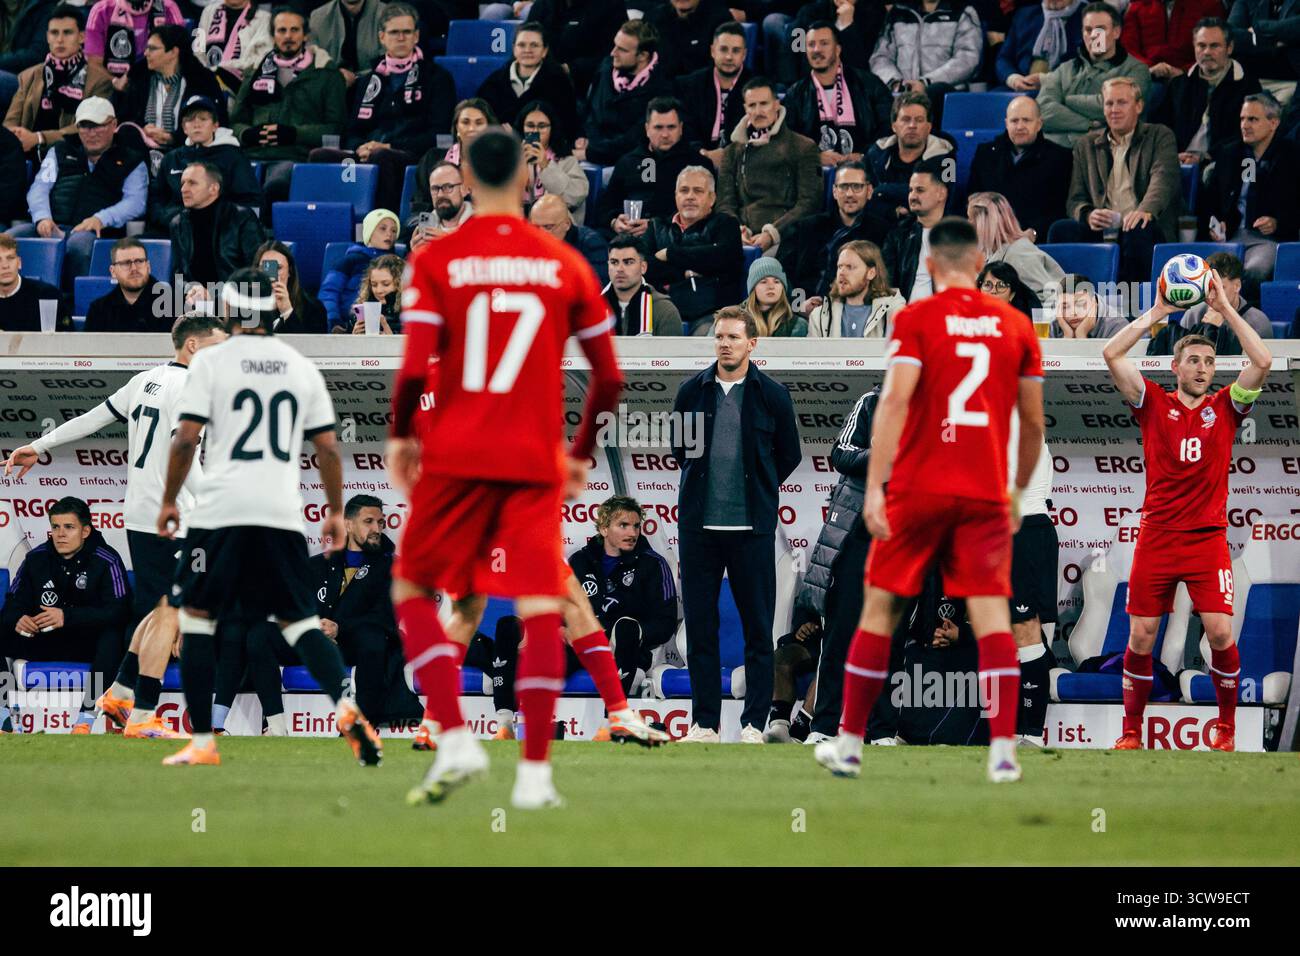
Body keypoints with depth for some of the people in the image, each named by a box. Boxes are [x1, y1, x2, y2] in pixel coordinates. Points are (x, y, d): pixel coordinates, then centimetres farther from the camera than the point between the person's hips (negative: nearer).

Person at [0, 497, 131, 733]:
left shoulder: (106, 561, -13)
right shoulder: (37, 558, 0)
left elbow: (118, 611, -22)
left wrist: (67, 616, -34)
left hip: (90, 641, -4)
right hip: (45, 641, 4)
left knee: (112, 637, -37)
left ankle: (87, 714, -39)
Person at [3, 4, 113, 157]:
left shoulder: (99, 80, 3)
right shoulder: (29, 77, 20)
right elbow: (11, 123, 12)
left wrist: (38, 138, -20)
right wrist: (15, 139, -14)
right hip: (30, 157, 3)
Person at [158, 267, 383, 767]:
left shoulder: (211, 361, -1)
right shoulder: (302, 368, 10)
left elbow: (185, 440, -5)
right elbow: (328, 448, 10)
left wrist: (169, 500, 7)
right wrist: (336, 512, 19)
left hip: (220, 510, -3)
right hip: (282, 514, 3)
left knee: (195, 618, 8)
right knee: (300, 621, 8)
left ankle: (202, 741, 4)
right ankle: (346, 710, -17)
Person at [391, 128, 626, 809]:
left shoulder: (435, 261, -2)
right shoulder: (566, 265, 5)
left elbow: (414, 370, -10)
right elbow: (609, 377, 7)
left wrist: (400, 436, 7)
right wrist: (581, 452, 20)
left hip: (455, 458, -1)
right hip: (534, 464, 1)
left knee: (413, 593, 11)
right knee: (540, 609, 1)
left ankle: (455, 739, -5)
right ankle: (535, 772, -4)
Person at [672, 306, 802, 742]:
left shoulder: (771, 395, 2)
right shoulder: (692, 391, 7)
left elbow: (789, 456, 11)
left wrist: (757, 490, 7)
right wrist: (699, 476, 10)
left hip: (751, 526, -2)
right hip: (699, 523, 2)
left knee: (758, 627, -1)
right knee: (700, 625, 2)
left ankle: (754, 723, 3)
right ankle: (705, 723, 7)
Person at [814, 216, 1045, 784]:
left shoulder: (916, 320, -3)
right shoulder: (1015, 326, 7)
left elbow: (894, 402, -13)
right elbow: (1033, 421, 12)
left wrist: (875, 486, -16)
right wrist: (1018, 491, 24)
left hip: (919, 488, -2)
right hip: (986, 494, 2)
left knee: (880, 609, 9)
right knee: (991, 615, -2)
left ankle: (848, 743, 14)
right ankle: (1003, 751, -15)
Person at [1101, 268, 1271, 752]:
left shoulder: (1224, 408, 8)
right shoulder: (1154, 404, 6)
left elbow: (1263, 362, -5)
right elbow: (1112, 354, -4)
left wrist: (1225, 308, -5)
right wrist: (1156, 312, -4)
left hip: (1208, 539, 0)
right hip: (1156, 538, 0)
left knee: (1220, 634, -9)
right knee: (1141, 637, 0)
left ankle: (1225, 726, 7)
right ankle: (1131, 731, 11)